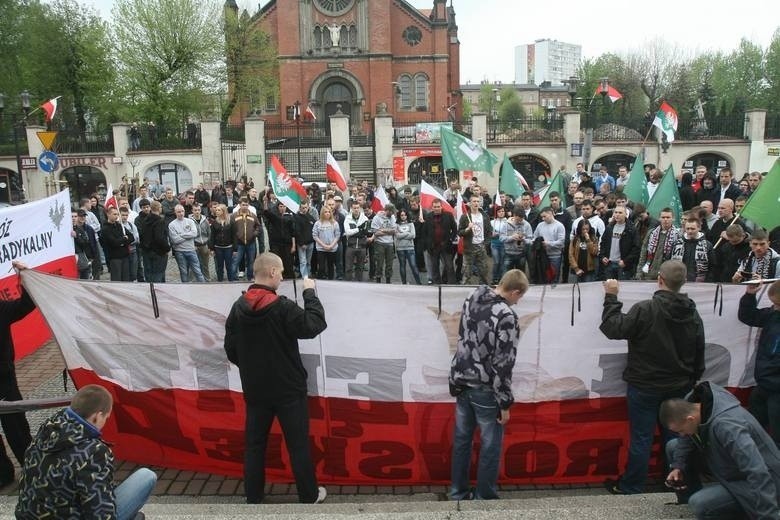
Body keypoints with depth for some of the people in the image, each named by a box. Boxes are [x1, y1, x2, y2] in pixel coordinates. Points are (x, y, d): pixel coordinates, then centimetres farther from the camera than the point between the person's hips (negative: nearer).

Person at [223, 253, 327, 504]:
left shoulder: (238, 307, -3)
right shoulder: (282, 307, -21)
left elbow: (230, 349, 4)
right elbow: (314, 325, -17)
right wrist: (310, 292, -9)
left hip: (254, 389, 5)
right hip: (288, 388, -5)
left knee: (254, 444, 15)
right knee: (298, 444, 9)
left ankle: (253, 497, 26)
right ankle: (309, 495, 22)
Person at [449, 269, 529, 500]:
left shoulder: (471, 300, 1)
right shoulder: (506, 316, -21)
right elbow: (503, 364, -19)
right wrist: (505, 403, -12)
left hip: (462, 382, 7)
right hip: (485, 389, -7)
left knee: (462, 438, 17)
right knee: (490, 445, 10)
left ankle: (458, 492, 30)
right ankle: (484, 497, 22)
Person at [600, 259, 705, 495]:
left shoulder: (645, 309, -22)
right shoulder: (693, 314, 1)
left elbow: (613, 328, -18)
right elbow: (699, 354, 10)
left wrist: (611, 298, -11)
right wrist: (691, 382, 20)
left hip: (645, 387, -5)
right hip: (679, 387, 5)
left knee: (641, 438, 4)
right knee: (674, 435, 18)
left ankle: (631, 487, 16)